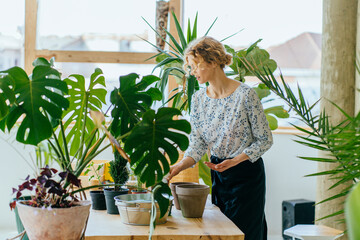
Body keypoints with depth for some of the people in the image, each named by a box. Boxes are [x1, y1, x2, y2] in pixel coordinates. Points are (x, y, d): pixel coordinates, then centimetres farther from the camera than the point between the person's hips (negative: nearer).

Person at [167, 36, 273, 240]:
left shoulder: (245, 95, -17)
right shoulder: (198, 99, 0)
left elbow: (265, 140, -11)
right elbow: (197, 144, -1)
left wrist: (234, 161, -23)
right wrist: (178, 167, -18)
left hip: (247, 173, -6)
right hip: (218, 175, 6)